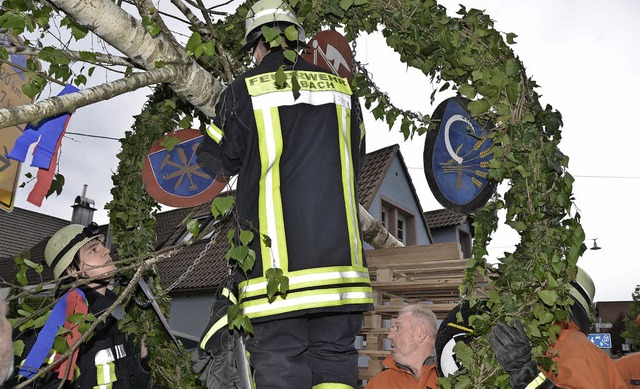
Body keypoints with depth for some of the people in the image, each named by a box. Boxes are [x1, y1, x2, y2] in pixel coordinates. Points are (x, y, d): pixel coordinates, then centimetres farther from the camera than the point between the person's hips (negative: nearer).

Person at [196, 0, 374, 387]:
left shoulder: (245, 89, 1)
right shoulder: (341, 88, 11)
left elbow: (216, 160, 11)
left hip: (277, 262, -3)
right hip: (341, 255, 4)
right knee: (335, 356, 11)